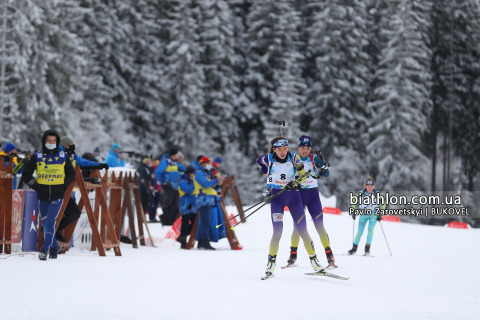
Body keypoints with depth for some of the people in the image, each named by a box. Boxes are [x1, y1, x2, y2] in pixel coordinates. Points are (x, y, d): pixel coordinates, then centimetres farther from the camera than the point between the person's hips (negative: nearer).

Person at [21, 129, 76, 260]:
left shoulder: (64, 156, 3)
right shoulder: (37, 157, 1)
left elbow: (71, 174, 14)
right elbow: (26, 174, 7)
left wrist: (63, 187, 3)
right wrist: (36, 186, 0)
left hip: (58, 196, -2)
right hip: (43, 196, 2)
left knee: (51, 221, -16)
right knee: (45, 223, 9)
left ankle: (45, 249, -20)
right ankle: (54, 246, 30)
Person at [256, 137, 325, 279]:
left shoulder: (294, 158, -6)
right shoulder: (268, 159, -7)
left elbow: (303, 175, 3)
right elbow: (259, 161, 16)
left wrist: (294, 183, -16)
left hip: (293, 195, 1)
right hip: (276, 197, -1)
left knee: (303, 230, -2)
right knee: (277, 232, -11)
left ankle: (314, 261, 5)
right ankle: (271, 264, -1)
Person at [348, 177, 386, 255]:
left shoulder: (377, 194, -14)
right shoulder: (361, 194, -13)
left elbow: (383, 203, 0)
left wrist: (380, 214, -5)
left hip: (373, 215, -1)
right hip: (363, 215, 1)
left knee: (370, 229, -19)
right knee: (360, 232, -4)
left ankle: (367, 248, -12)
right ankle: (354, 247, 15)